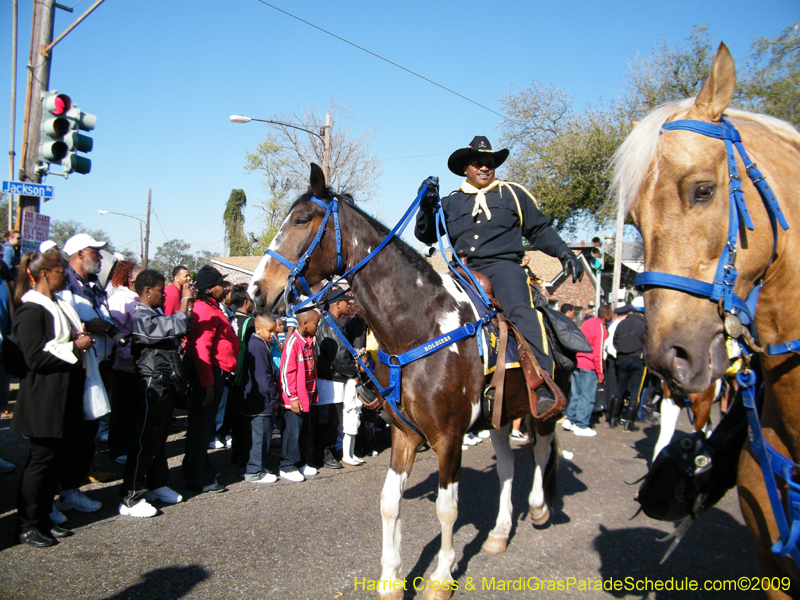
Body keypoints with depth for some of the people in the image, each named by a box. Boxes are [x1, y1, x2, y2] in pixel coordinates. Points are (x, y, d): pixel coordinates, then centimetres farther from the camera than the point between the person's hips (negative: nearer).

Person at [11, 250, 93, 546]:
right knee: (42, 459, 0)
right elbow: (35, 357, -19)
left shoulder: (60, 305, 15)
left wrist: (84, 336, 7)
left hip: (66, 395, 9)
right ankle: (27, 525, 14)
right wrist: (75, 347, -17)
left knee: (58, 458, 12)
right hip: (45, 397, -9)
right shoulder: (31, 309, -13)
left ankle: (43, 519, 24)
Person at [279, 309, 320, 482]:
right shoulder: (293, 341, -18)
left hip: (306, 397, 9)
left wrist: (312, 393, 17)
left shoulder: (309, 341, 9)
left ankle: (302, 463, 28)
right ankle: (287, 467, 9)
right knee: (292, 432, -1)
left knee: (305, 431, 16)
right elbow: (286, 371, -19)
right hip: (295, 400, -9)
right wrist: (293, 397, -18)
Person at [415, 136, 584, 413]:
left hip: (503, 265, -4)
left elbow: (540, 230, 19)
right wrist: (427, 205, -2)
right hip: (464, 272, 4)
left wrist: (565, 254, 5)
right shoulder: (451, 203, 21)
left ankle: (544, 387, -41)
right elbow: (426, 235, 15)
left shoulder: (513, 194, 18)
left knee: (520, 311, -31)